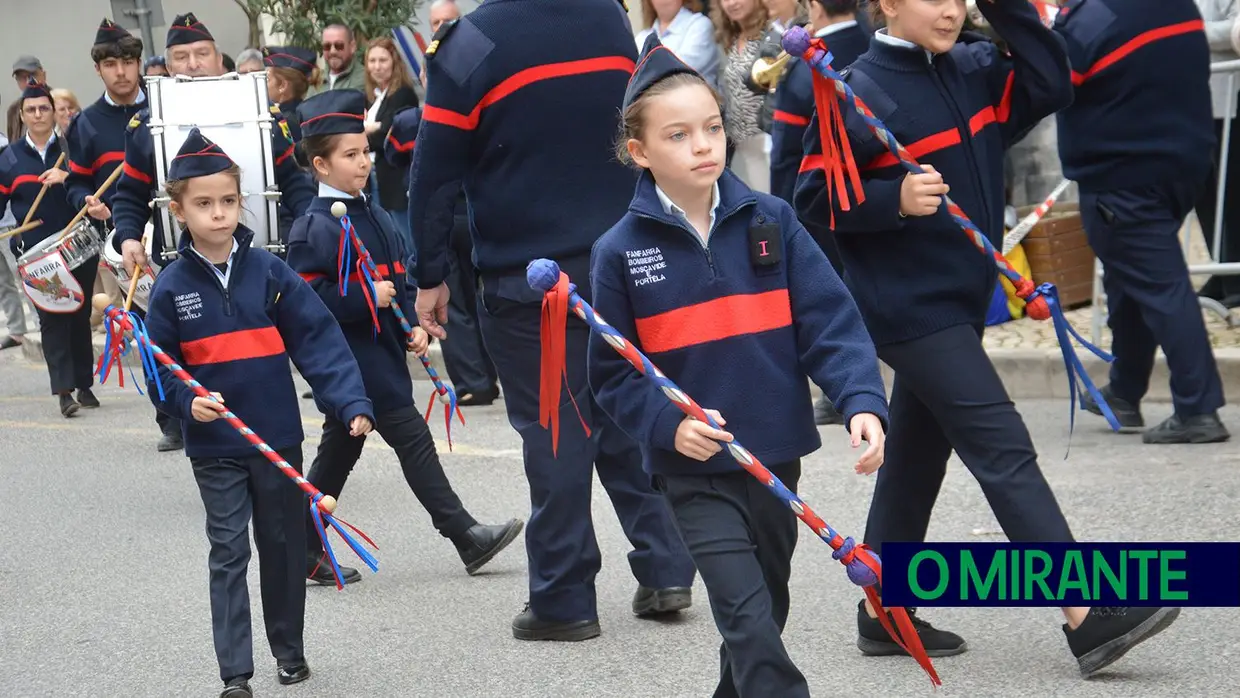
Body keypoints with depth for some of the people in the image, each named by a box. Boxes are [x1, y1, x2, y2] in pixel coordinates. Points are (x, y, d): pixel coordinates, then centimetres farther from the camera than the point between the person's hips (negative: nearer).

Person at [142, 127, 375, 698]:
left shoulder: (268, 272, -4)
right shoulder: (171, 287, -4)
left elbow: (318, 341, -6)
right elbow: (160, 368, 2)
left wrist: (352, 402, -16)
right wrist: (186, 401, -18)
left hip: (278, 437, 1)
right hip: (214, 444, -1)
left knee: (284, 545, 13)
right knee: (228, 554, -1)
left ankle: (290, 651, 30)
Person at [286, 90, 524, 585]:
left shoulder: (376, 218, 12)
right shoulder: (315, 228, -14)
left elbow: (400, 278, 22)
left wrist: (413, 325, 9)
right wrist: (367, 298, -21)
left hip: (382, 353, 9)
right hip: (347, 356, -9)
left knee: (339, 451, 13)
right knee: (412, 438, -7)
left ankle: (305, 553, 21)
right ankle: (466, 537, -2)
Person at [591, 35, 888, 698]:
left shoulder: (770, 221, -3)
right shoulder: (619, 251, -7)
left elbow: (830, 321, -6)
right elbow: (612, 372, -1)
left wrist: (862, 400, -21)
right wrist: (668, 423, -18)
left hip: (776, 458, 3)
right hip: (693, 469, -3)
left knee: (763, 613, 20)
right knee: (750, 624, -14)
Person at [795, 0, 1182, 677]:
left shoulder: (975, 71, 6)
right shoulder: (859, 94, -12)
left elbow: (1051, 86, -1)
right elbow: (814, 196, -11)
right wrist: (894, 199, -26)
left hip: (962, 298, 8)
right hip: (910, 308, -8)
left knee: (916, 457, 16)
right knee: (1005, 451, -12)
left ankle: (882, 612, 28)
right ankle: (1087, 618, -14)